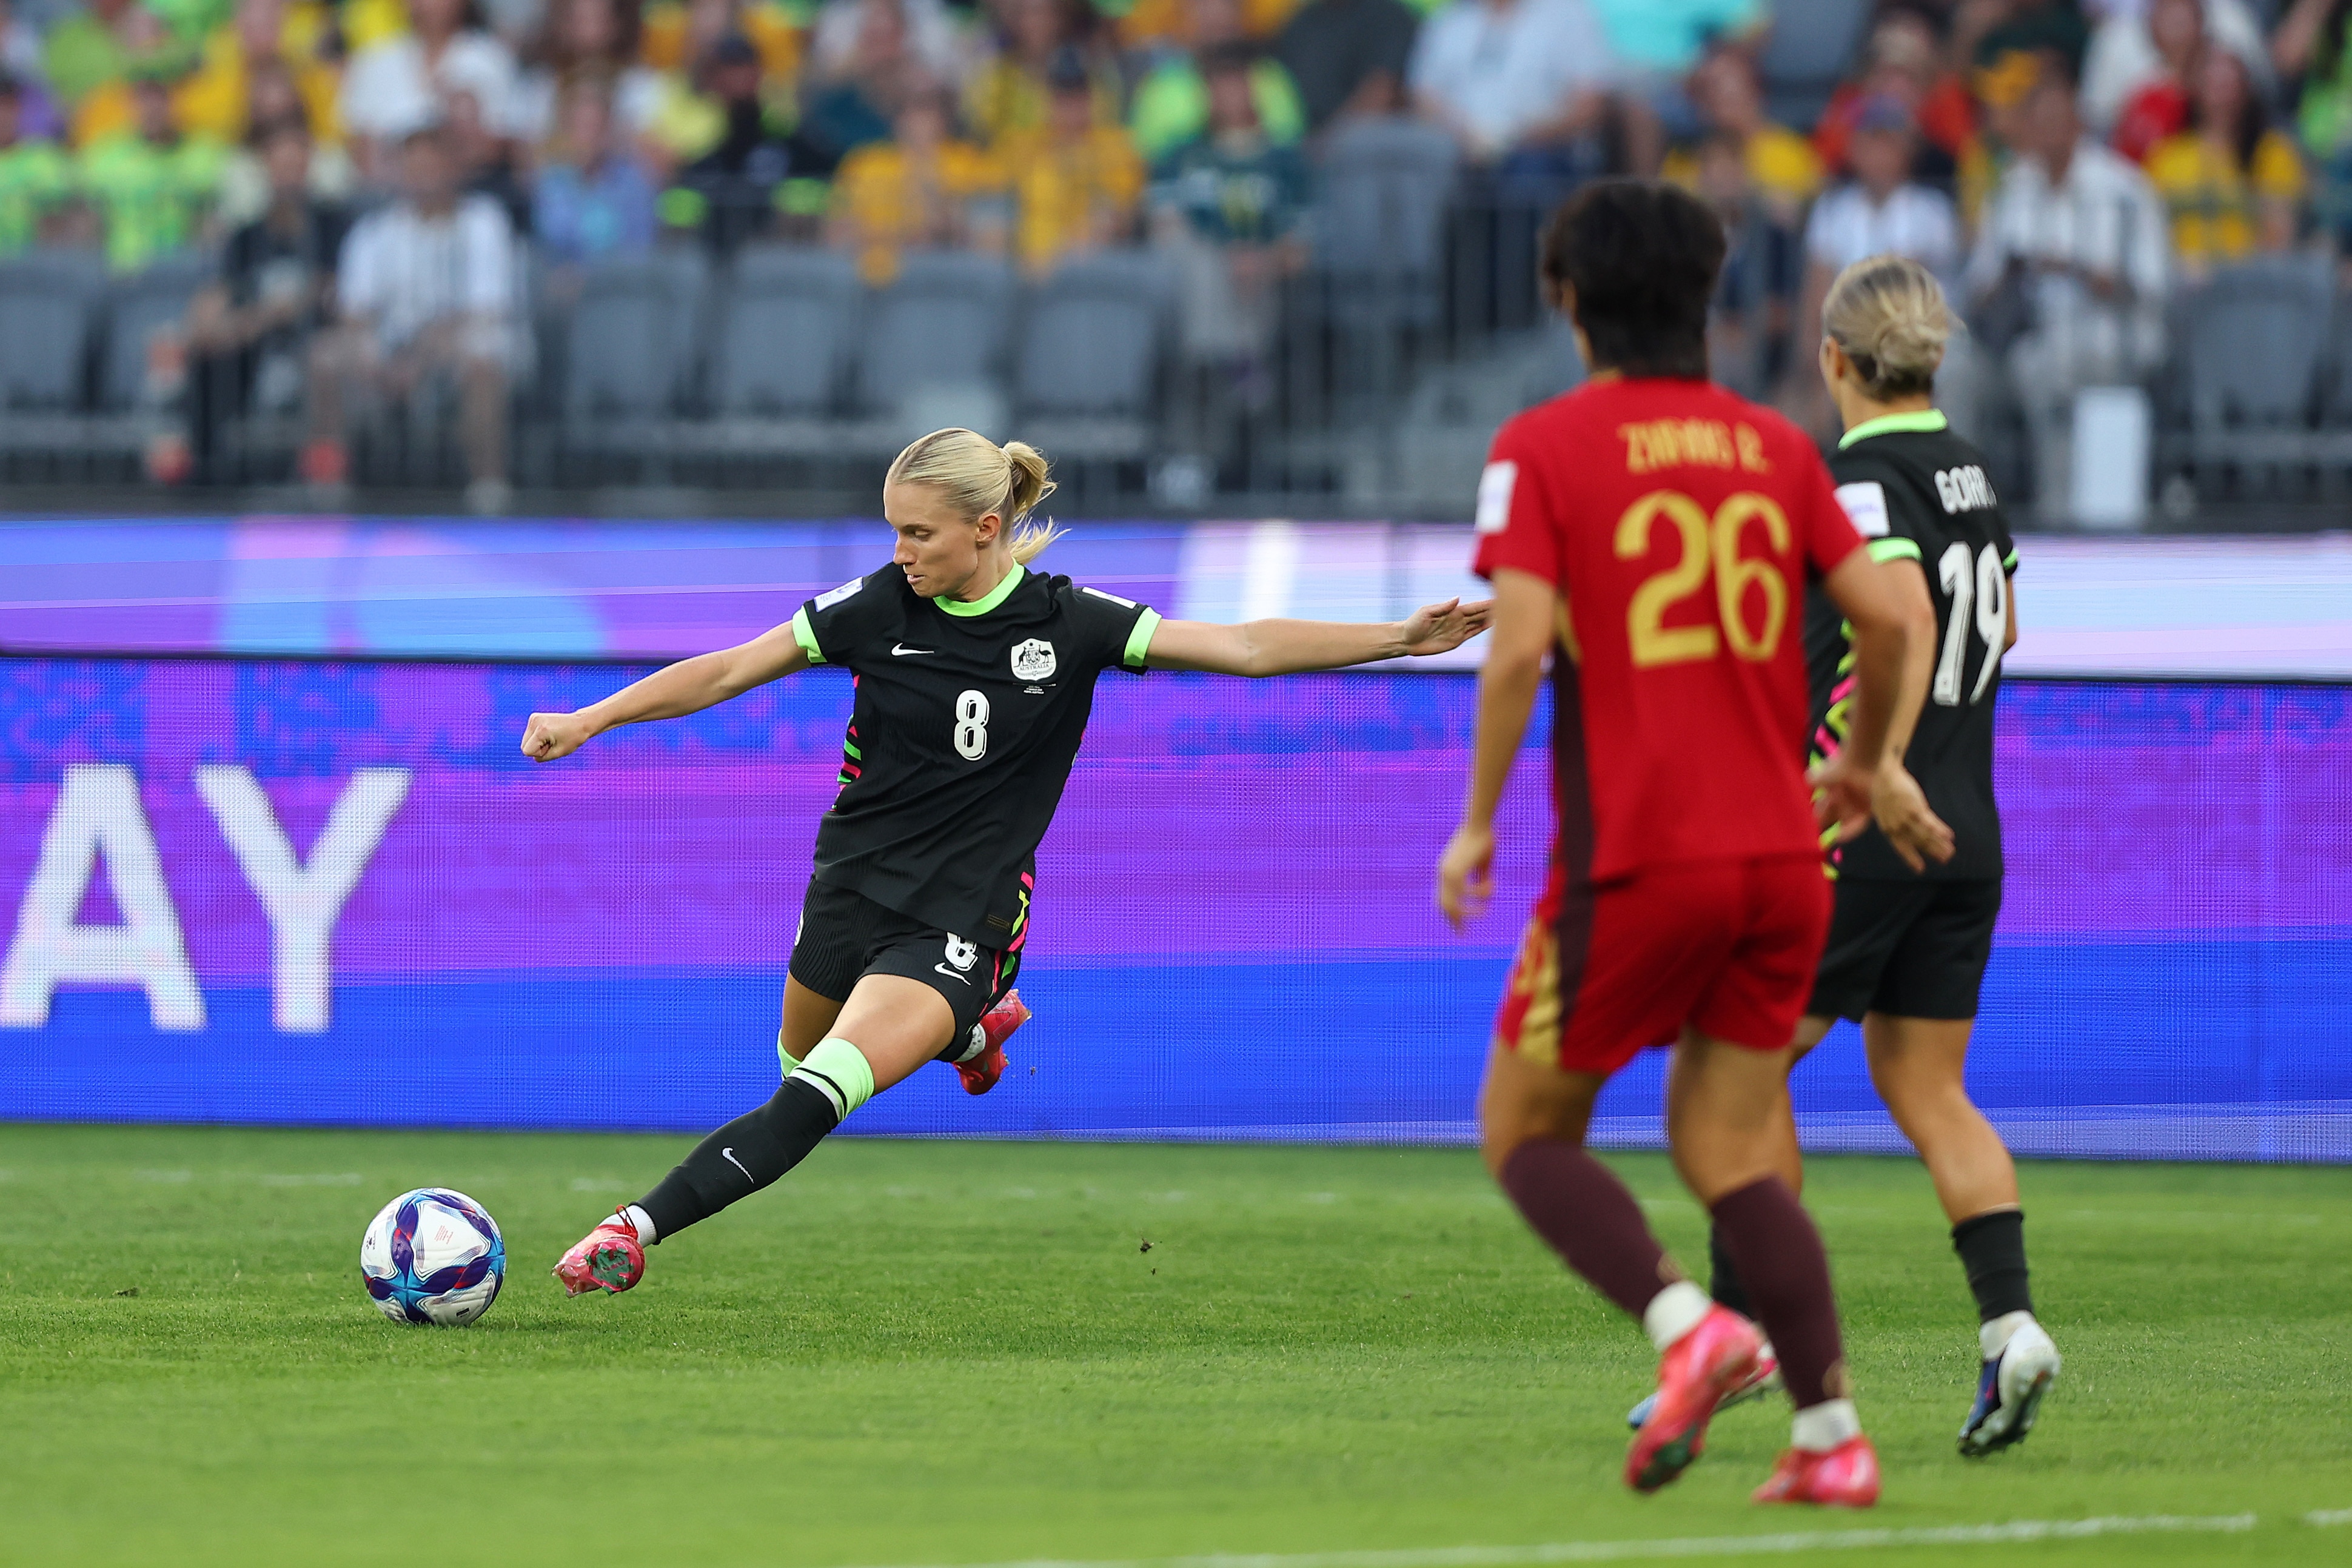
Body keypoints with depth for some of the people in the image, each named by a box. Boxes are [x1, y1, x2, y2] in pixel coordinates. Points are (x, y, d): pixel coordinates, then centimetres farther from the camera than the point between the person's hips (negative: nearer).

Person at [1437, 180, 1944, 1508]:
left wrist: (1477, 825, -4)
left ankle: (1688, 1327, -15)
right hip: (1779, 856, 5)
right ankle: (1834, 1438, -2)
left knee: (1527, 1133, 9)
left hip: (1633, 862, -5)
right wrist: (1870, 763, 23)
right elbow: (1894, 615, 5)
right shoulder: (1776, 449, 9)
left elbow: (1521, 647, -15)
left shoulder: (1542, 449, -4)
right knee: (1726, 1150, 12)